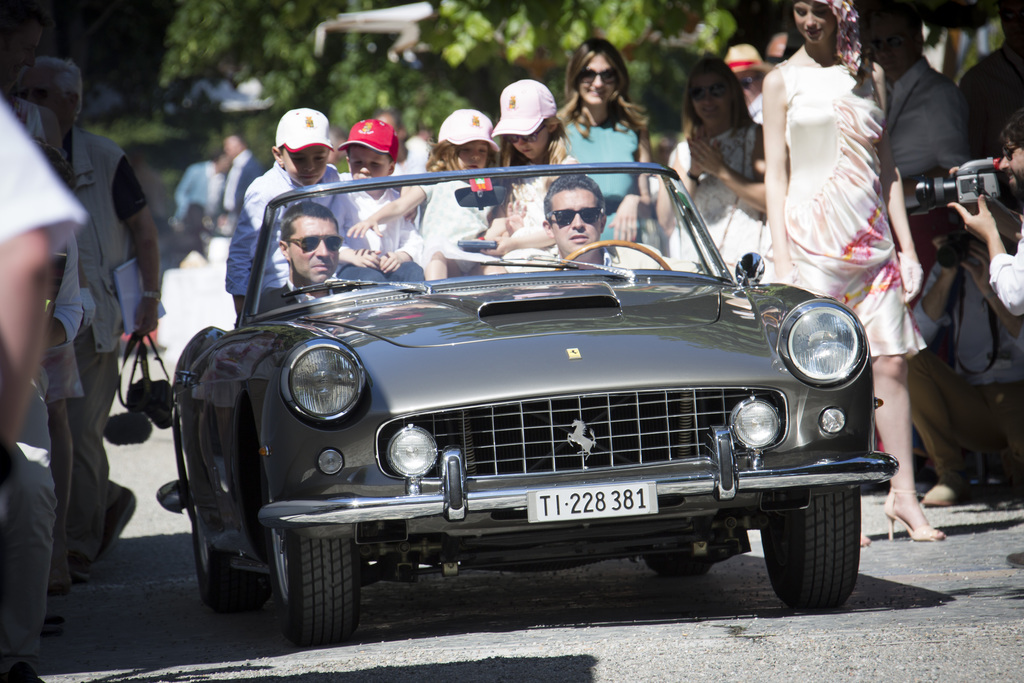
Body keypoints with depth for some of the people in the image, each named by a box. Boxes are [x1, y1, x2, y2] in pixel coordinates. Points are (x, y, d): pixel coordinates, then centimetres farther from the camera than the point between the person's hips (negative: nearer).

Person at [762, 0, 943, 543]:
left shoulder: (868, 76, 14)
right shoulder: (783, 80, 4)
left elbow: (886, 167, 16)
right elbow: (775, 176, 1)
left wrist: (907, 247, 9)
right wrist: (782, 263, -7)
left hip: (871, 236, 3)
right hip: (813, 238, -3)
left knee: (891, 364, -2)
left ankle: (903, 494, 1)